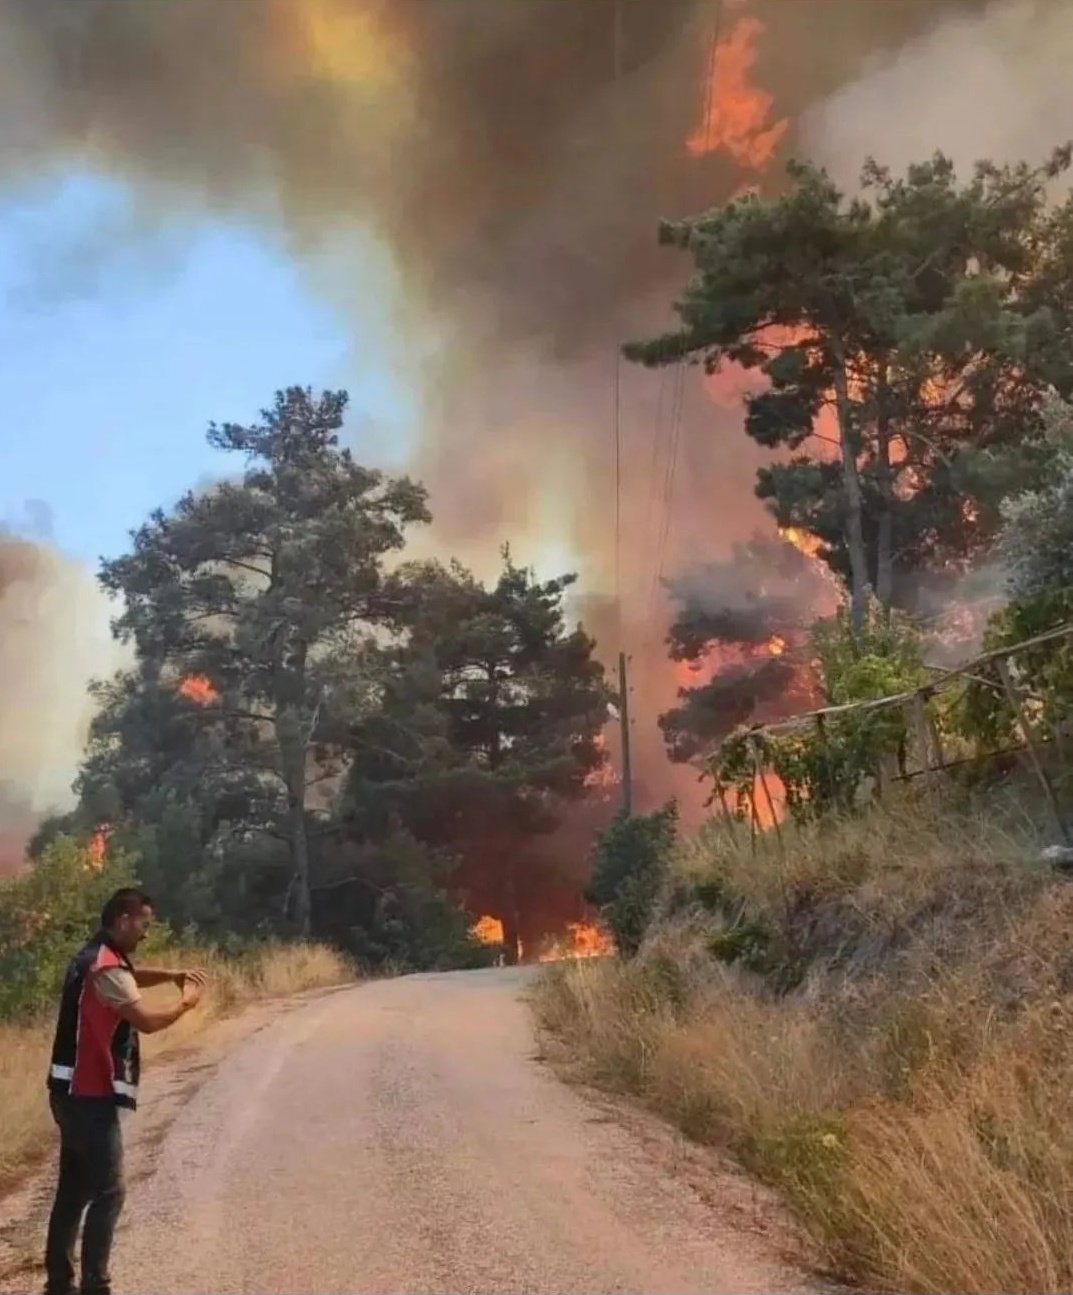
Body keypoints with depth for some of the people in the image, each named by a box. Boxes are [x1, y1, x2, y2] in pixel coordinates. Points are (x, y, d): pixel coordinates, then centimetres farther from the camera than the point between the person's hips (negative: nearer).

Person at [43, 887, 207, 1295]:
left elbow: (131, 976, 29)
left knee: (74, 1189, 15)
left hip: (74, 1092, 10)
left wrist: (173, 975, 13)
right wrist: (185, 1003, -7)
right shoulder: (106, 967, -20)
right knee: (107, 1192, -5)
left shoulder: (93, 957, 12)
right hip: (91, 1096, -10)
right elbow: (146, 1021, -25)